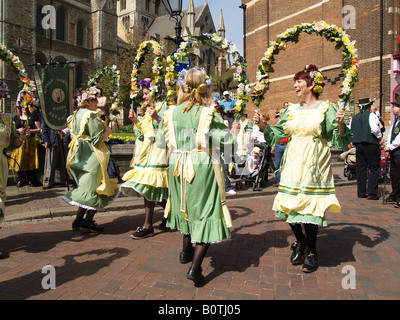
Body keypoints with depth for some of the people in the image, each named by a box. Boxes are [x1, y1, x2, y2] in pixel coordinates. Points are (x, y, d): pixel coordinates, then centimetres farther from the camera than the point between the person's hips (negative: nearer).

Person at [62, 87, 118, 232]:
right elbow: (98, 139, -19)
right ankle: (87, 222, 3)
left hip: (79, 155, 10)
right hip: (92, 156, -10)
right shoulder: (92, 116, -14)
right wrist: (110, 129, -6)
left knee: (86, 188, 17)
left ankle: (79, 220, 20)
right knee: (96, 189, -1)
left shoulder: (77, 114, 15)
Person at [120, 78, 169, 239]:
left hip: (158, 151, -8)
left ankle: (148, 226, -3)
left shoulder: (164, 107, -5)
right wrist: (135, 121, 11)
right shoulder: (149, 110, 20)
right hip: (147, 151, 8)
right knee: (154, 189, 9)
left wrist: (157, 118, -25)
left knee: (147, 187, -10)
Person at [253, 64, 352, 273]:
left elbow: (340, 142, -6)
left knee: (311, 206, -2)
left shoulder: (326, 108, -1)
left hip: (314, 165, -4)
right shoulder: (291, 110, 12)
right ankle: (300, 242, 32)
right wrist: (262, 125, -1)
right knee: (289, 204, 5)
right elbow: (276, 135, 14)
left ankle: (311, 251, 20)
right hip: (293, 163, 4)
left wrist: (340, 124, -23)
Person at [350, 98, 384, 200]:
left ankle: (361, 192, 11)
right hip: (371, 144, -5)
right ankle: (372, 192, -3)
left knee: (360, 169, 8)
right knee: (374, 168, 1)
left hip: (358, 145, 5)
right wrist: (380, 137, -2)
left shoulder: (354, 118, 11)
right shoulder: (371, 115, -5)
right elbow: (374, 129, -18)